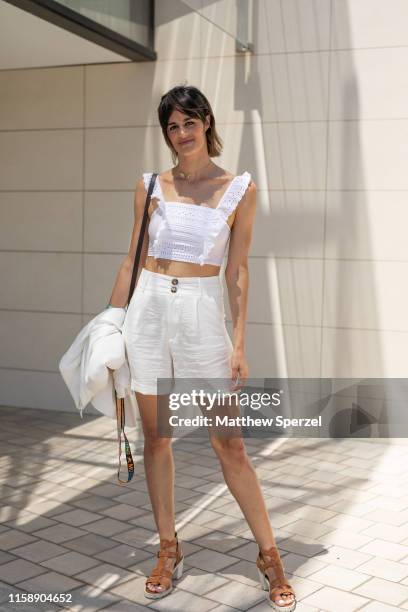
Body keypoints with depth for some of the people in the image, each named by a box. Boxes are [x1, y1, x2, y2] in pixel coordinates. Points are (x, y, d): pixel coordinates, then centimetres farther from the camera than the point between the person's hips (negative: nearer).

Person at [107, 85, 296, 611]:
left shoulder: (240, 188, 2)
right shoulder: (150, 186, 7)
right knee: (155, 436, 9)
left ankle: (270, 557, 16)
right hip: (148, 312, 3)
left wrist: (239, 342, -5)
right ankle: (169, 549, 26)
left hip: (203, 315, -2)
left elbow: (237, 269, 0)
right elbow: (133, 258, 10)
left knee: (228, 444, 1)